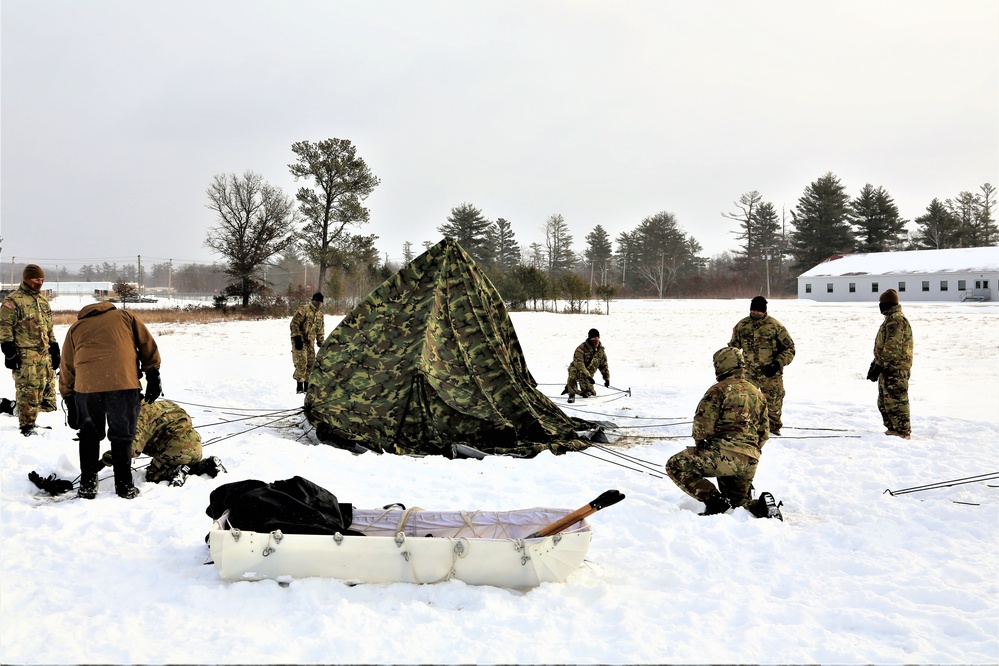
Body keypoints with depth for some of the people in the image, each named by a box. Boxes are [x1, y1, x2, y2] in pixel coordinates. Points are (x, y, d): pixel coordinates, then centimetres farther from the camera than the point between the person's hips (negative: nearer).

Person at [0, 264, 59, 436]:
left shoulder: (43, 300, 19)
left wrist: (54, 349, 22)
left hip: (44, 354, 7)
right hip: (25, 355, -7)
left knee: (47, 389, 8)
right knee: (28, 391, -8)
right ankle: (27, 426, -1)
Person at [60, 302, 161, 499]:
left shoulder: (76, 327, 27)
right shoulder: (125, 316, 24)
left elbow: (66, 368, 26)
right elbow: (148, 346, 14)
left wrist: (69, 401, 30)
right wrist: (153, 377, 14)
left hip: (86, 386, 1)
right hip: (124, 384, -1)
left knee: (89, 435, 21)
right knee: (122, 437, 12)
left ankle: (87, 485, 23)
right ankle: (125, 486, 15)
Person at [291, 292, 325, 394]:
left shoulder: (320, 314, 14)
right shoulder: (304, 310, -11)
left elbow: (320, 330, 22)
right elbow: (294, 323, -15)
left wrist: (321, 343, 15)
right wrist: (297, 337, -21)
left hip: (310, 342, 8)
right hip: (300, 341, -8)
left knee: (311, 363, 7)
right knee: (301, 363, -12)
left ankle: (307, 386, 16)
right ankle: (299, 387, -7)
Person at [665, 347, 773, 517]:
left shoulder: (720, 389, -5)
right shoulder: (757, 393, 19)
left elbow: (703, 424, -9)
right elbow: (764, 432, 23)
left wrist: (700, 442, 10)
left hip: (725, 454, -8)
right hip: (750, 463, 8)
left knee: (675, 465, 2)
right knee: (739, 502, 26)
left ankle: (714, 500, -9)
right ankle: (758, 507, -5)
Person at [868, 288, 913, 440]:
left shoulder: (896, 320, -16)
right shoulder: (891, 318, 20)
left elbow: (891, 347, -23)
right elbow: (882, 345, 26)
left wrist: (878, 365, -21)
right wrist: (875, 363, 22)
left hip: (895, 369, -11)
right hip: (888, 369, 11)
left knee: (896, 400, -7)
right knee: (884, 402, 17)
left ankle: (902, 432, -3)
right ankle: (893, 429, 25)